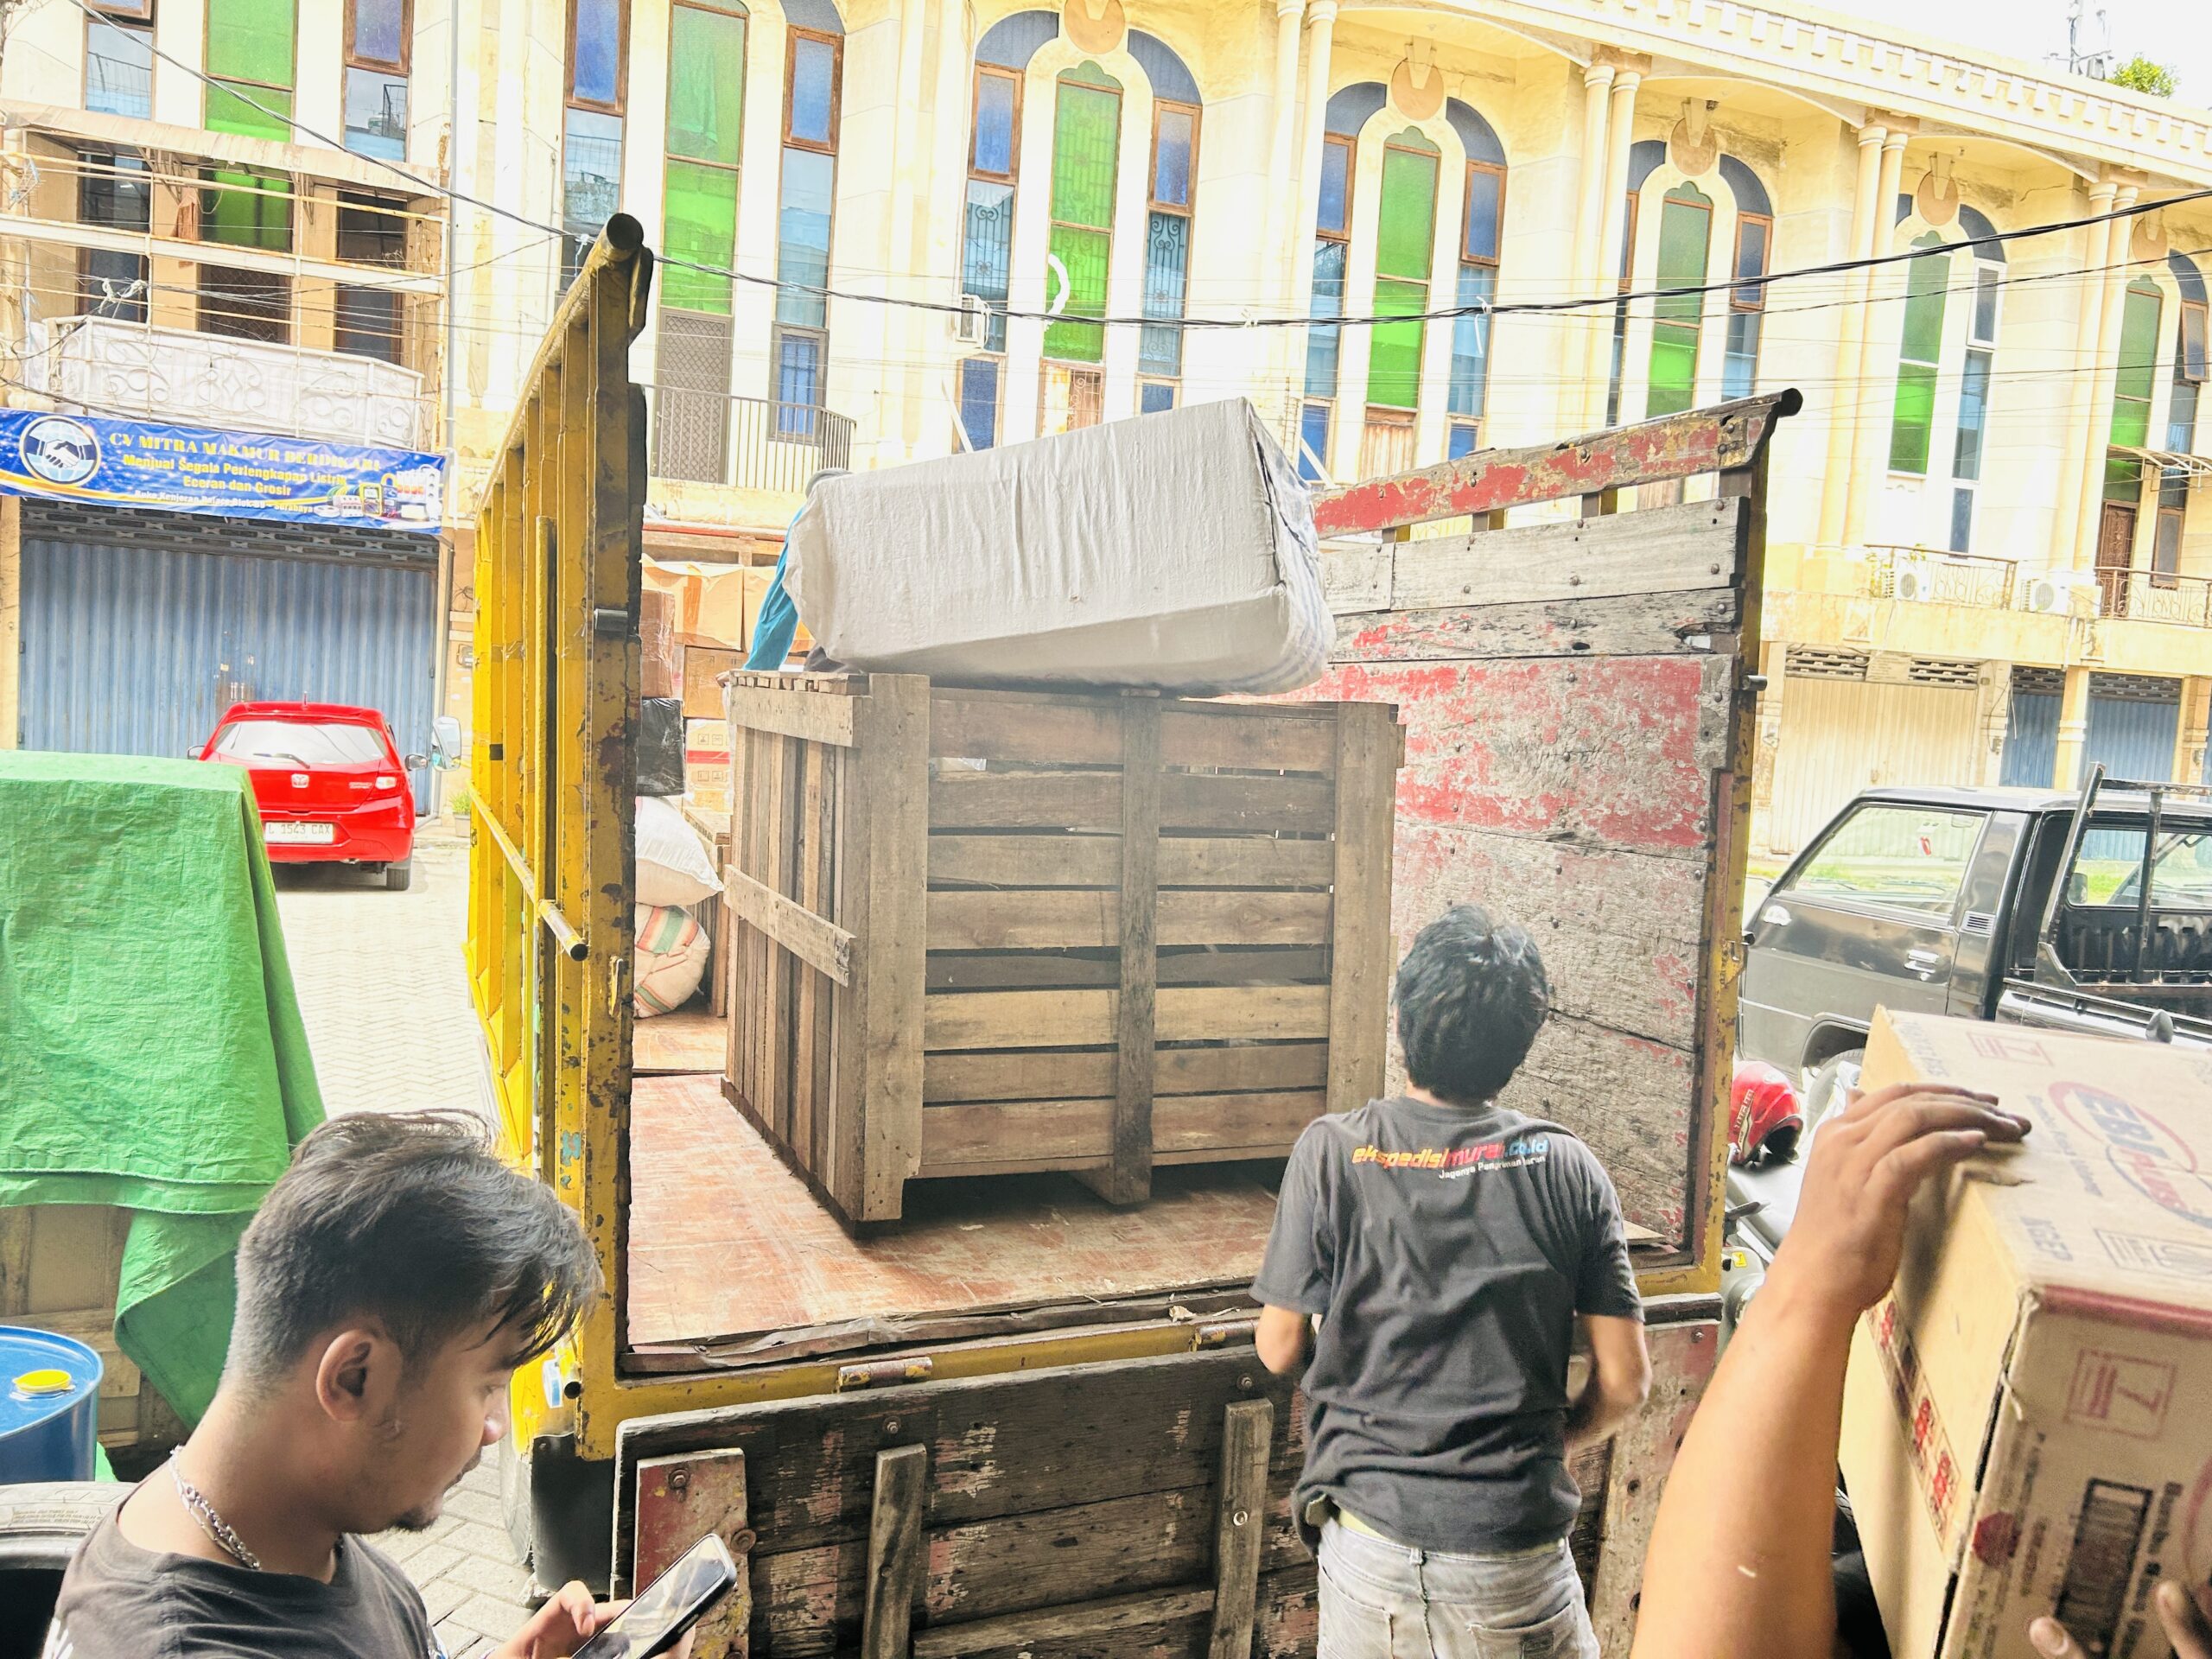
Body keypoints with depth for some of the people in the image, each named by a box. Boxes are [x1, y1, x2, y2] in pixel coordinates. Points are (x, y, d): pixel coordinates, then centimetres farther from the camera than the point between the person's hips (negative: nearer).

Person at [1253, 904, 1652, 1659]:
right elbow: (1624, 1380, -4)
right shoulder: (1568, 1167, -6)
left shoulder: (1331, 1151, -9)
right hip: (1518, 1545, 0)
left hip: (1371, 1539, 0)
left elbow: (1280, 1349, -4)